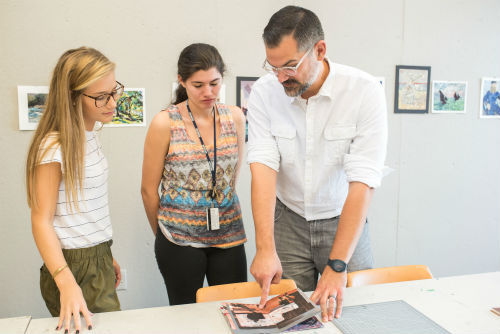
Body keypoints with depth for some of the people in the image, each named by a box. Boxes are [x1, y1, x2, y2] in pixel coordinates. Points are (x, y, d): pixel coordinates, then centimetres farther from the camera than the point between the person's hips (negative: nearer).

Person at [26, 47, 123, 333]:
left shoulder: (90, 136, 8)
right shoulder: (53, 147, -18)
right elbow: (41, 221, -19)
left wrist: (106, 256, 17)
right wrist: (66, 283, -29)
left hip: (99, 263, 8)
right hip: (74, 268, -8)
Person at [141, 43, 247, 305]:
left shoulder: (235, 117, 2)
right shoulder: (165, 123, -9)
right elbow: (149, 190, -1)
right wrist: (164, 234, 9)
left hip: (228, 232, 3)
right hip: (180, 238, -3)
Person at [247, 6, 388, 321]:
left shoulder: (365, 91, -19)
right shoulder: (264, 92, -11)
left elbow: (362, 181, -23)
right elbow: (263, 166, -17)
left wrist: (337, 266, -29)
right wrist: (266, 248, -28)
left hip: (344, 219, -1)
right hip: (288, 221, 2)